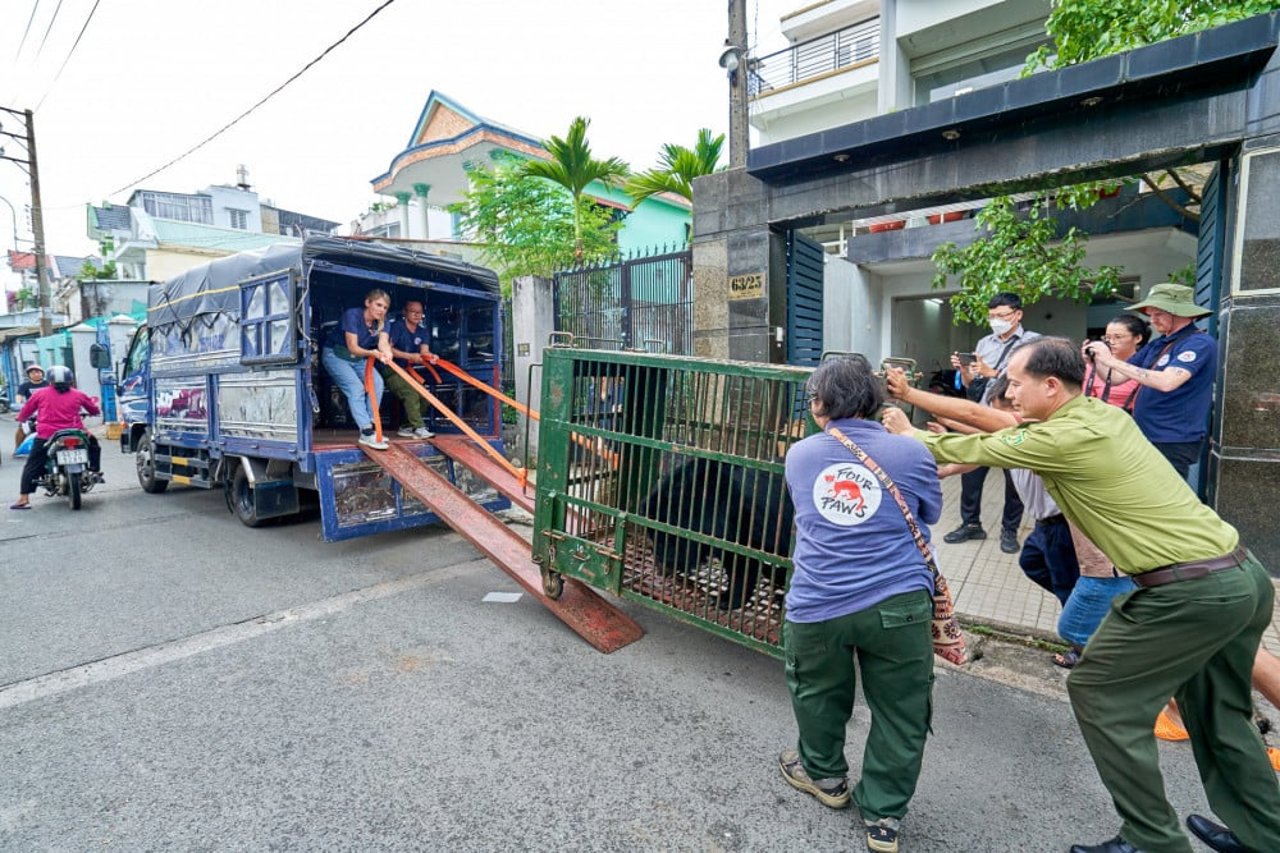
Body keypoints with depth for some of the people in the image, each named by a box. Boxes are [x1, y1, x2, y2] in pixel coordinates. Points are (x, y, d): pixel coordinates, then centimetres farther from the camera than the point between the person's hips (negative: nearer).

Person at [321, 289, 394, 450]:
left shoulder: (381, 322, -8)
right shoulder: (352, 315, -25)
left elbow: (383, 342, -28)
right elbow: (353, 347, -30)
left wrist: (387, 353, -53)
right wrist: (372, 353, -51)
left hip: (358, 358, 6)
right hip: (335, 355, -6)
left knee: (377, 382, -17)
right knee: (356, 387, -24)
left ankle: (369, 425, -9)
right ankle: (366, 433, -30)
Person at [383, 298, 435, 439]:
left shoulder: (423, 331, 6)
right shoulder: (397, 326, -12)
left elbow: (424, 351, -10)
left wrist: (430, 356, -35)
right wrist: (411, 356, -29)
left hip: (407, 370, 7)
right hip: (390, 370, -6)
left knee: (424, 395, -8)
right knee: (411, 393, -25)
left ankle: (406, 427, 6)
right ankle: (418, 428, -24)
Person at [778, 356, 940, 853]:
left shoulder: (799, 455, 4)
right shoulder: (911, 453, -1)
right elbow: (931, 513, 17)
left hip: (817, 605, 1)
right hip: (898, 604, 0)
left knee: (817, 696, 25)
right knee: (899, 712, 18)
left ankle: (825, 775, 46)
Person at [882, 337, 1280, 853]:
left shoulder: (1065, 439, -18)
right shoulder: (1103, 414, 9)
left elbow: (981, 449, -4)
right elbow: (1001, 437, 16)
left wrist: (911, 436, 12)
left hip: (1190, 591, -9)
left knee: (1099, 694, 6)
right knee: (1216, 711, 25)